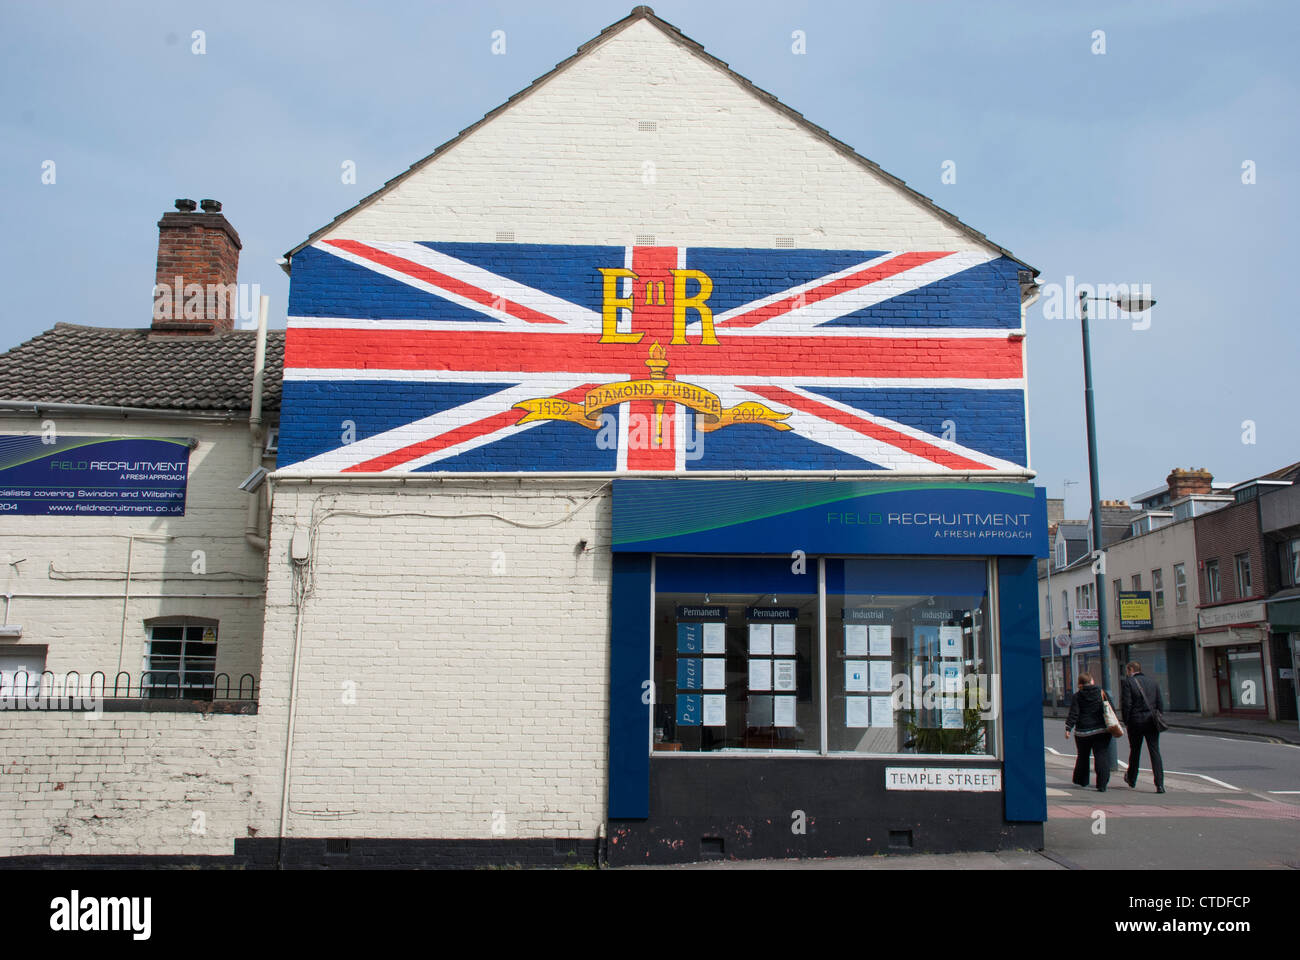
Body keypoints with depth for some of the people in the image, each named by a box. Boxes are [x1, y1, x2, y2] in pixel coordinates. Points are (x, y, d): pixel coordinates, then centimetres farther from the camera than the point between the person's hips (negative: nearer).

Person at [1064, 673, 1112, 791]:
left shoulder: (1077, 696, -3)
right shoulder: (1101, 692, 2)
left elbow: (1073, 714, -9)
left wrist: (1068, 729, -8)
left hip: (1083, 731, 0)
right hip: (1101, 730, 0)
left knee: (1083, 756, 16)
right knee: (1102, 756, -1)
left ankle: (1082, 780, 29)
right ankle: (1102, 784, -10)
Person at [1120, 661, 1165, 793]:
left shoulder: (1127, 682, -6)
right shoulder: (1153, 682, 9)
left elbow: (1126, 704, -11)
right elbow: (1160, 704, 8)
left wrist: (1125, 721, -2)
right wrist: (1156, 718, 13)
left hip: (1136, 722, -3)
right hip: (1152, 722, 3)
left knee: (1135, 751, 13)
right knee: (1155, 752, 0)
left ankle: (1131, 779, 29)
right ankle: (1159, 784, -9)